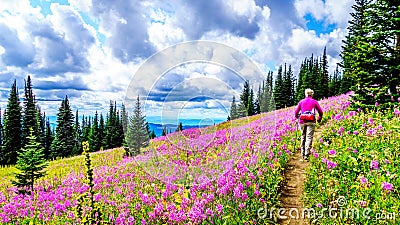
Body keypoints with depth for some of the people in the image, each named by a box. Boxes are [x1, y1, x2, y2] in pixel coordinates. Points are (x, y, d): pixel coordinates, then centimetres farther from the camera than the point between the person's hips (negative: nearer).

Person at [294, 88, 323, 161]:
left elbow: (296, 113, 13)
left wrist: (298, 118, 32)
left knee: (303, 136, 13)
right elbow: (320, 112, 11)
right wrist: (319, 119, 29)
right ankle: (306, 154, -13)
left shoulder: (301, 102, 13)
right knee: (309, 137, -6)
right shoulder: (314, 101, 10)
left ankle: (303, 153, 17)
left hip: (302, 121, 2)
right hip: (311, 121, -2)